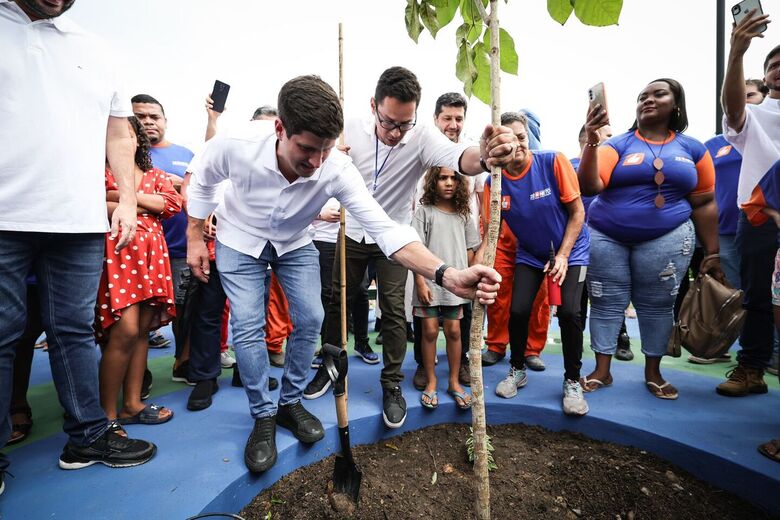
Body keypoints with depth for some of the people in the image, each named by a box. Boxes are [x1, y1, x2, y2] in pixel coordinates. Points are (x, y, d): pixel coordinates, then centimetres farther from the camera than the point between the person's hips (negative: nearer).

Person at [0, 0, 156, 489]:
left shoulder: (95, 50, 19)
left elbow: (119, 138, 18)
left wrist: (127, 201, 9)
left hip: (80, 222, 2)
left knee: (75, 332, 7)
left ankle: (89, 438, 17)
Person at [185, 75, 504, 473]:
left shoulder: (337, 169, -32)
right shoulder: (235, 146, -32)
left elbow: (384, 228, -39)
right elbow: (202, 182, -8)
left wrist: (447, 275, -52)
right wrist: (194, 239, -4)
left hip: (295, 243, 1)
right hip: (240, 240, -1)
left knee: (310, 319, -4)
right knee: (248, 326, -9)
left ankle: (290, 403, 20)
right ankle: (264, 417, 12)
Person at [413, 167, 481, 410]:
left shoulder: (463, 214, 8)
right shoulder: (424, 211, -2)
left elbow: (470, 249, 11)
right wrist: (420, 282, -12)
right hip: (429, 282, -2)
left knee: (453, 331, 8)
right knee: (430, 331, 3)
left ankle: (454, 382, 22)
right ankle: (431, 383, 19)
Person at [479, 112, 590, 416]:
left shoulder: (553, 162, -18)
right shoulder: (494, 183, -12)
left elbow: (577, 212, -12)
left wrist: (562, 256, -18)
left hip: (570, 250, -2)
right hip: (529, 254, 2)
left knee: (569, 312, -16)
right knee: (518, 311, -11)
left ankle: (572, 382, 8)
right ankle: (517, 371, 17)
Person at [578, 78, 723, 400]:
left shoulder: (693, 149, 7)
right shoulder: (618, 144, 0)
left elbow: (704, 203, 8)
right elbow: (589, 187, -14)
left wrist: (712, 252, 5)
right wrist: (591, 142, -25)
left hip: (667, 238, 1)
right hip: (606, 237, -1)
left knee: (658, 305, 6)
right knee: (606, 303, 3)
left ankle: (653, 372, 24)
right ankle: (602, 370, 15)